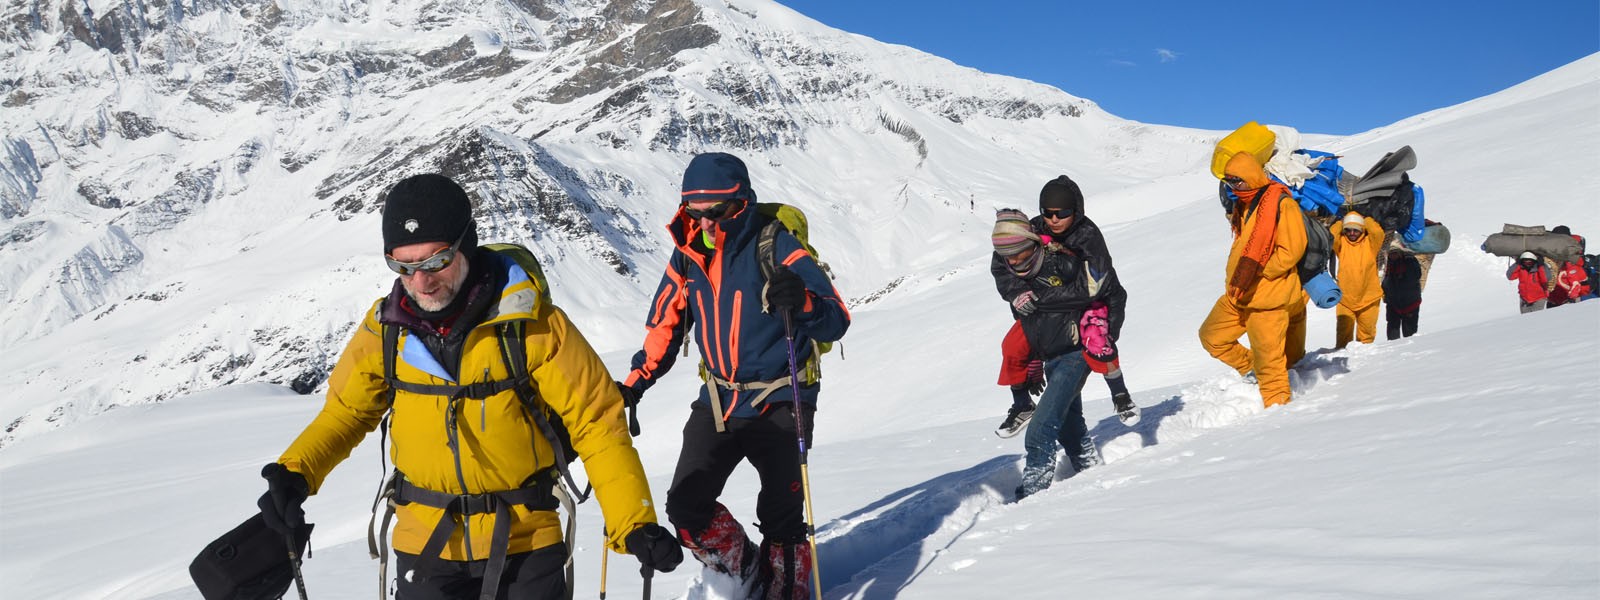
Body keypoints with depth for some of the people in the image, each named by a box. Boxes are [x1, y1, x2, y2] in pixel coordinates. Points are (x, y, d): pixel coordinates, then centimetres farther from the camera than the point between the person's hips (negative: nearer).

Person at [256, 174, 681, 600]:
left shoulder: (533, 325, -14)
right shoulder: (385, 329, -4)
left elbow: (596, 421, -10)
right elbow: (345, 411, 11)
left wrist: (634, 523, -19)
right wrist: (294, 473, -6)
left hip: (526, 541, -2)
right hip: (424, 544, 2)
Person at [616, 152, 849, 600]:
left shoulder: (776, 247, -15)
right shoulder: (687, 255, 0)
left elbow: (836, 321, -17)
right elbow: (664, 326, 13)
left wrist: (802, 303, -39)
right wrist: (632, 386, 4)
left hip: (778, 401, -5)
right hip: (717, 401, 5)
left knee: (781, 519, -4)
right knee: (685, 507, 4)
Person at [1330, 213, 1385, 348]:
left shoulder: (1369, 243, 3)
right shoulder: (1341, 243, 4)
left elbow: (1378, 232, -15)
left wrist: (1367, 220, 0)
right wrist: (1341, 223, 0)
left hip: (1368, 298, 0)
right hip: (1345, 298, 0)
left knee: (1367, 332, 9)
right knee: (1343, 331, 2)